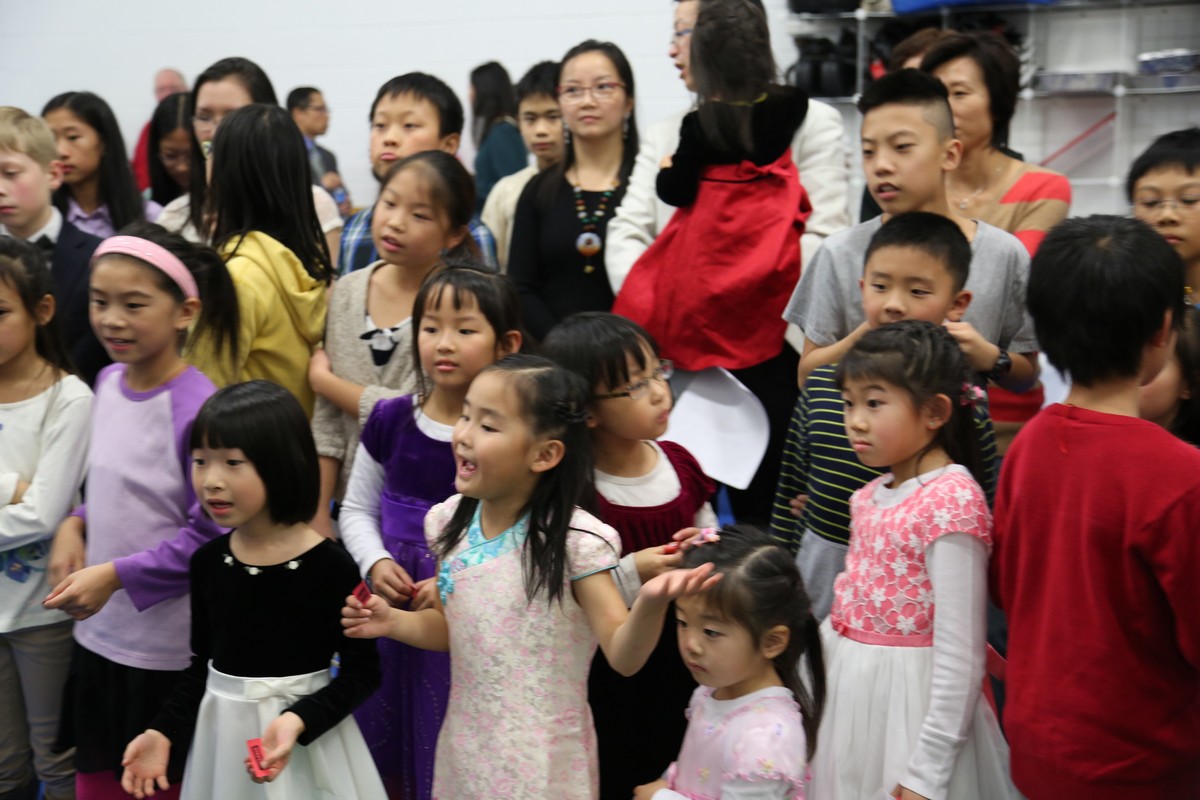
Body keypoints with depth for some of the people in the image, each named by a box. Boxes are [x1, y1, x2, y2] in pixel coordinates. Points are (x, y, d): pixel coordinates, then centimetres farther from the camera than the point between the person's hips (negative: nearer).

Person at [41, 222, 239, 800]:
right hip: (98, 633, 7)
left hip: (169, 649, -7)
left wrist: (116, 575, -20)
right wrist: (76, 524, -1)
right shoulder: (108, 382, 3)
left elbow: (211, 534, -19)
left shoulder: (197, 409, -21)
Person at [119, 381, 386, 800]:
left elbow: (361, 671, -13)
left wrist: (299, 720, -25)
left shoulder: (329, 566, -17)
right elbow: (202, 664, 8)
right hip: (223, 734, 4)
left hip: (306, 737, -4)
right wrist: (163, 731, -3)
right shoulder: (207, 562, -2)